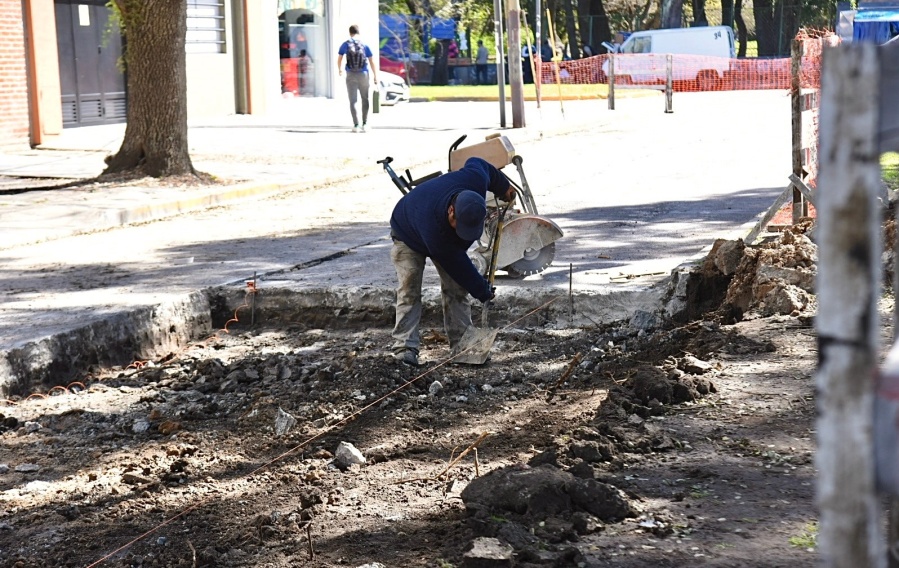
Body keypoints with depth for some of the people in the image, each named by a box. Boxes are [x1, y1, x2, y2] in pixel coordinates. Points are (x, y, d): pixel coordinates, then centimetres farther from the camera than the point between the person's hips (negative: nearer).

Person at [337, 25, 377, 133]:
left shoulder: (345, 44, 3)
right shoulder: (364, 45, 5)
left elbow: (339, 60, 6)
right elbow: (371, 61, 3)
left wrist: (340, 69, 26)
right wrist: (375, 75, 9)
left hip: (351, 75, -1)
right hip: (363, 75, 1)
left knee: (353, 101, 3)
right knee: (365, 99, 14)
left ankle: (356, 125, -5)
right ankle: (365, 124, 8)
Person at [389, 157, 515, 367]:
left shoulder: (475, 178, -37)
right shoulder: (433, 228, -47)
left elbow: (477, 163, -10)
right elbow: (456, 264, -33)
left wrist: (503, 186, 5)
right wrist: (483, 292, -22)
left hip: (447, 239, 6)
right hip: (408, 236, -6)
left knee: (456, 289, -4)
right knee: (409, 290, -18)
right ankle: (405, 348, -20)